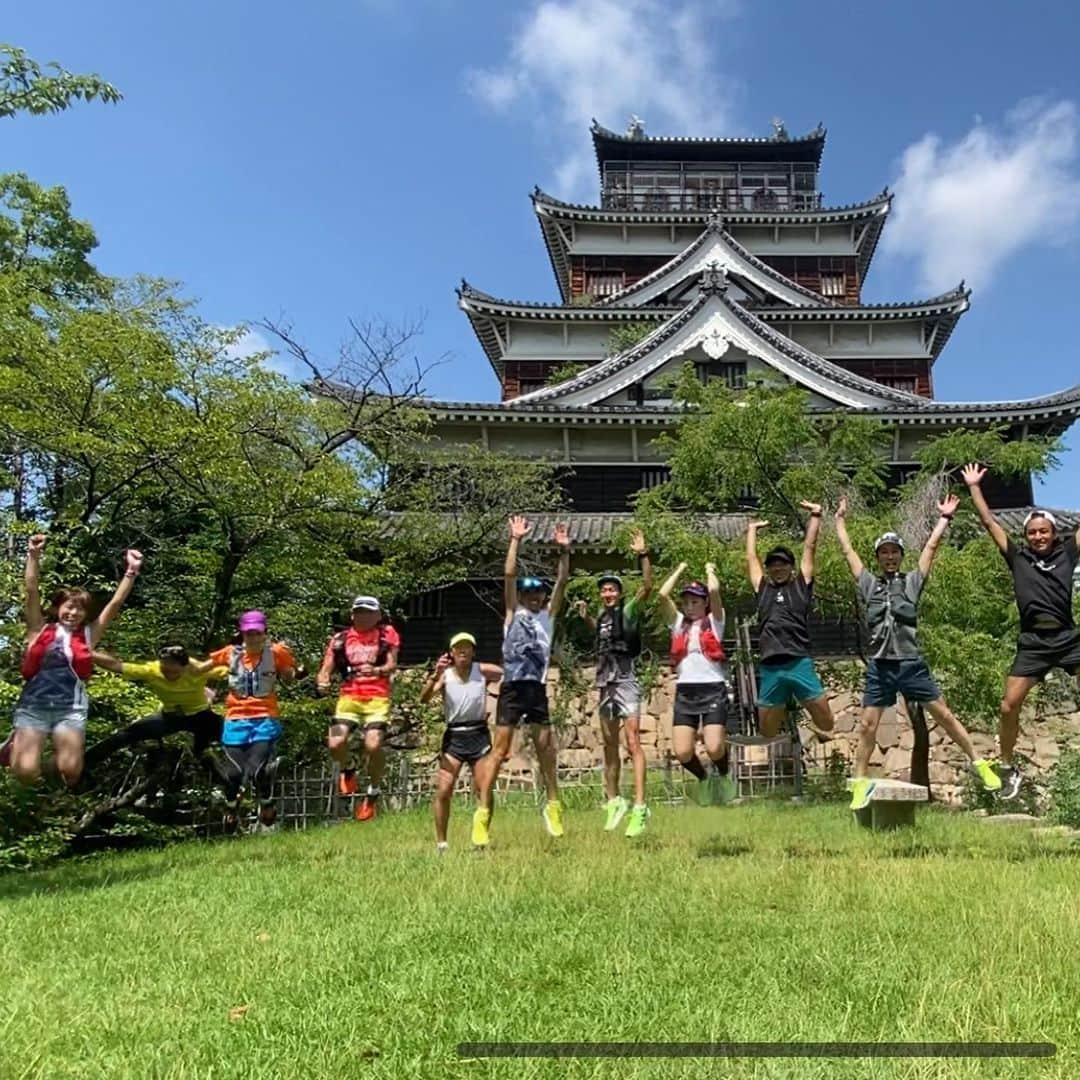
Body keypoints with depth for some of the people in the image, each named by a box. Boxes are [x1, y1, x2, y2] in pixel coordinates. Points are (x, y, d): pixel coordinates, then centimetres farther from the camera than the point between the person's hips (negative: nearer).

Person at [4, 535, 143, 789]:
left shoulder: (88, 634, 11)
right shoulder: (39, 629, 8)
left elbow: (116, 603, 6)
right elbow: (32, 590, -1)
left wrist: (132, 571, -1)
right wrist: (34, 555, -10)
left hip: (71, 708, 1)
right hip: (34, 704, -1)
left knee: (70, 773, -13)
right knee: (26, 773, -12)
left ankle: (60, 751, 24)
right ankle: (15, 745, 23)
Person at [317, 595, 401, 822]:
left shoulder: (387, 635, 7)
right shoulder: (340, 639, 11)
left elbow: (392, 665, -2)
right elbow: (326, 669, 8)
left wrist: (376, 671, -23)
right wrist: (322, 681, -15)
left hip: (377, 698, -2)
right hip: (348, 698, 2)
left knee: (373, 745, -20)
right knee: (335, 744, -17)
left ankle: (372, 792, 6)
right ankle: (347, 770, 20)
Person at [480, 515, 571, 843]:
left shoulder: (548, 615, 15)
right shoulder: (514, 614, 5)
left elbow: (563, 582, 9)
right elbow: (509, 575, -6)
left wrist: (564, 551, 1)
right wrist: (516, 540, -8)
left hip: (538, 689, 4)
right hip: (513, 687, -4)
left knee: (546, 749, 10)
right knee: (500, 751, -4)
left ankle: (553, 804, 23)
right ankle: (483, 812, -2)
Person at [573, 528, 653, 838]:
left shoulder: (628, 611, -5)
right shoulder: (602, 617, 15)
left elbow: (647, 587, -20)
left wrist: (643, 555, -26)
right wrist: (585, 617, 22)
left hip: (625, 682, -8)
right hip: (604, 685, 8)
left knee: (633, 743, -15)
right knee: (609, 746, 13)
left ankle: (639, 807, -20)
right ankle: (614, 801, 24)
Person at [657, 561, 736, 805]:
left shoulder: (714, 621, 7)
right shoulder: (678, 623, 14)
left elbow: (714, 591, -10)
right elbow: (663, 594, 1)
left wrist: (709, 570, 9)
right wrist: (680, 570, 13)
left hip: (713, 690, -3)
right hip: (684, 693, 3)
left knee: (714, 748, -16)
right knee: (682, 753, -8)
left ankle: (723, 774, 20)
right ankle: (704, 778, 25)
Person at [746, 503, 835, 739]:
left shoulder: (801, 585, 13)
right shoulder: (763, 589, 17)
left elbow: (809, 547, 15)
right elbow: (751, 557, 26)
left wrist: (815, 516, 18)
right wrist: (752, 529, 38)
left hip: (799, 664, -2)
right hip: (770, 669, 2)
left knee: (826, 723, -2)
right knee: (767, 733, 4)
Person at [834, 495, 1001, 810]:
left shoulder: (912, 581, 9)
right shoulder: (868, 584, 11)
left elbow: (931, 546, 11)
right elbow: (848, 550, 17)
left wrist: (945, 517, 14)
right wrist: (840, 518, 25)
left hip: (911, 663, -1)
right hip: (879, 666, 1)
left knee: (944, 714, 3)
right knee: (867, 726, 1)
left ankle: (978, 763, 17)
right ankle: (860, 783, 10)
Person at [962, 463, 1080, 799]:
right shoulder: (1018, 557, 8)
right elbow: (989, 522, 10)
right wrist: (974, 487, 13)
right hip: (1033, 642, 0)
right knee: (1009, 706, -4)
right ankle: (1008, 768, 15)